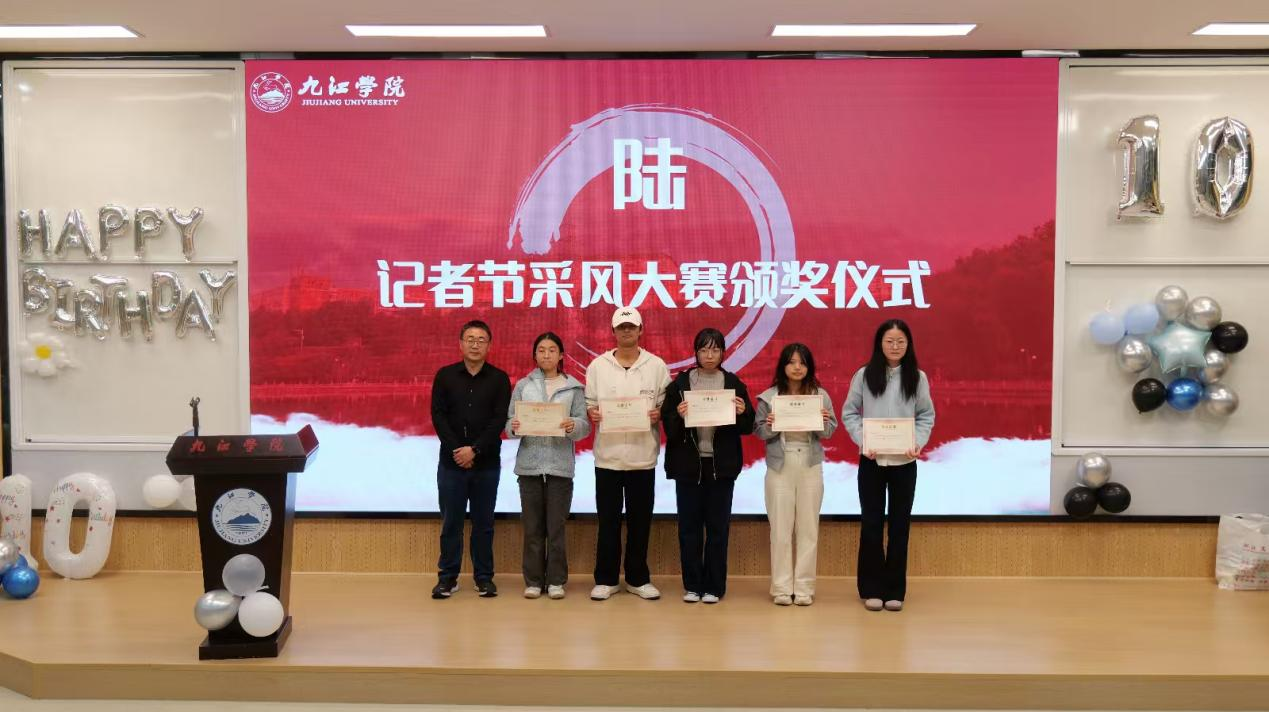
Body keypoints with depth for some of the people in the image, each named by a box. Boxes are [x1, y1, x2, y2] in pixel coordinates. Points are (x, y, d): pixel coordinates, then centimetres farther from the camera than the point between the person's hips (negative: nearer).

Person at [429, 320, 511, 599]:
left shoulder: (499, 379, 1)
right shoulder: (445, 375, 4)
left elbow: (499, 420, -7)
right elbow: (438, 416, -2)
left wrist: (474, 450, -16)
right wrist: (458, 450, -12)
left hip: (487, 464, 0)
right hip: (451, 462, 1)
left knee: (483, 523, 8)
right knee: (450, 522, 6)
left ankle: (484, 577, 17)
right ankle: (447, 577, 16)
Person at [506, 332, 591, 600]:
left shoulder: (574, 387, 6)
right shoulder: (523, 385, 9)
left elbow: (585, 425, 1)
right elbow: (510, 422, 6)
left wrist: (573, 426, -20)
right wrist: (513, 427, -16)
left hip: (560, 464, -1)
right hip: (529, 464, 1)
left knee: (556, 527, 2)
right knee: (532, 527, 5)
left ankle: (556, 580, 13)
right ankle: (533, 580, 15)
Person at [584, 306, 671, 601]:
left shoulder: (657, 365, 4)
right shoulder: (597, 365, 5)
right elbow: (588, 405, 8)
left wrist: (658, 414, -14)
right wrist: (592, 413, -14)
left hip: (643, 456, 0)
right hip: (607, 455, 0)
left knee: (640, 521, 8)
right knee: (608, 521, 7)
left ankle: (638, 579, 20)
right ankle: (606, 579, 18)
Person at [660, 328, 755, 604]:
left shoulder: (733, 383, 4)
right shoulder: (680, 383, 2)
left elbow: (747, 427, 4)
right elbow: (668, 425, -1)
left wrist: (742, 413, -16)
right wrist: (679, 416, -22)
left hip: (721, 465, 0)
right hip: (688, 464, 0)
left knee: (718, 527, 5)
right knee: (689, 526, 5)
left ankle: (714, 586, 16)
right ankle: (692, 585, 17)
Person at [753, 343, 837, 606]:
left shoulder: (821, 395, 3)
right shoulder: (769, 397, 0)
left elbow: (830, 432, 3)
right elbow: (759, 432, 1)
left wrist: (824, 422, -17)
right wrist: (770, 425, -19)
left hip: (810, 466, 1)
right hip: (779, 466, -1)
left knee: (808, 527, 5)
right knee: (781, 528, 2)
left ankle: (804, 587, 14)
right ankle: (782, 587, 11)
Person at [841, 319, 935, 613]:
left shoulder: (918, 377, 3)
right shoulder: (864, 375, -1)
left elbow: (927, 416, 5)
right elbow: (849, 413, 2)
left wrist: (918, 443, -12)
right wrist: (863, 441, -13)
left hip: (904, 462, 1)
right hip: (871, 460, -1)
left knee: (900, 524, 7)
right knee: (871, 523, 4)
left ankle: (895, 590, 17)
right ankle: (872, 589, 15)